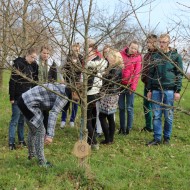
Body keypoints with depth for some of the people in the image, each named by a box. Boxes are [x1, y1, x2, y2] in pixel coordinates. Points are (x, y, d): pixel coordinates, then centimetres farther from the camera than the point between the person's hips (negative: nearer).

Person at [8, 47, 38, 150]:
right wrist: (12, 97, -16)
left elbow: (34, 80, 15)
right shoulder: (18, 64, -13)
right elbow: (12, 82, -15)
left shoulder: (31, 66, 8)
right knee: (15, 119, -1)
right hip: (18, 98, -6)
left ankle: (21, 140, 22)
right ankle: (11, 142, 6)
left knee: (22, 120, 14)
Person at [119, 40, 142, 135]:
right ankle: (122, 128, 17)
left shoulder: (138, 57, -1)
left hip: (130, 85, -3)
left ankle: (128, 128, 9)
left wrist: (133, 87, -14)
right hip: (120, 84, 3)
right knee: (121, 107, 8)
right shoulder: (121, 54, 5)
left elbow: (137, 73, -6)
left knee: (129, 108, 0)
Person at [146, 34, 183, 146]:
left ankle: (167, 138, 16)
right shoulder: (156, 56, 12)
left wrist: (178, 90, -7)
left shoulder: (176, 56, 2)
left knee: (168, 116, 3)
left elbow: (179, 74, 0)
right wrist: (149, 90, 11)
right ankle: (157, 139, 9)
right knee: (156, 115, 2)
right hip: (156, 90, 3)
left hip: (169, 90, -3)